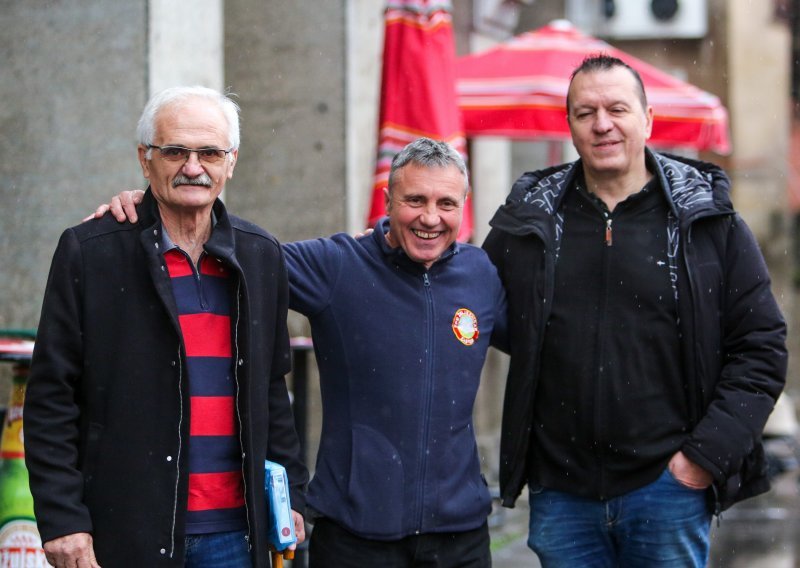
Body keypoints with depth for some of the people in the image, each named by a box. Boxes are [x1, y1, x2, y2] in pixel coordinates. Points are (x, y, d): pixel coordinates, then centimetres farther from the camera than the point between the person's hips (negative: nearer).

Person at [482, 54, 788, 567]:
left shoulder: (707, 220, 2)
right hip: (560, 494, 2)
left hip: (670, 486, -2)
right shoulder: (527, 221, 7)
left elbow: (762, 346, 1)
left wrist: (708, 452, -6)